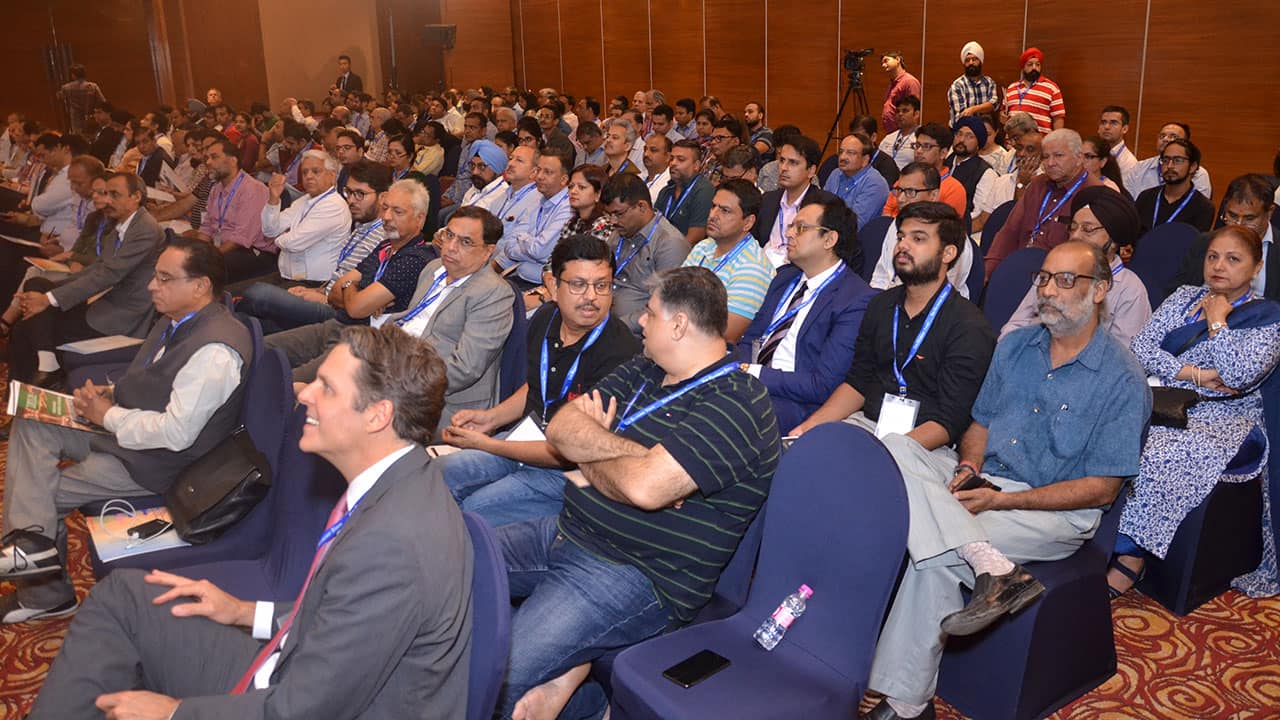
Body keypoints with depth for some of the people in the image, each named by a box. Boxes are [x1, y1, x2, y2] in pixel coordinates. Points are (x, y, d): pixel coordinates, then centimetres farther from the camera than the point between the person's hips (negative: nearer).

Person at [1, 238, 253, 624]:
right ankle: (32, 539, -5)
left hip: (154, 461, -10)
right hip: (124, 427, 10)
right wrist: (108, 393, -1)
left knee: (40, 492, -2)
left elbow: (177, 433, -30)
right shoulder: (178, 319, 2)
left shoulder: (214, 351, -30)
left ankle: (47, 593, 13)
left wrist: (107, 416, -18)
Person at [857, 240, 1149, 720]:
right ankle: (994, 569, -36)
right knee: (894, 448, -24)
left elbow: (1101, 488, -10)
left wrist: (1002, 501, -18)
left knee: (936, 553, -30)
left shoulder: (1122, 382, -8)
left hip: (1055, 512, -5)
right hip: (983, 480, 6)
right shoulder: (1015, 346, 11)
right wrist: (968, 468, -7)